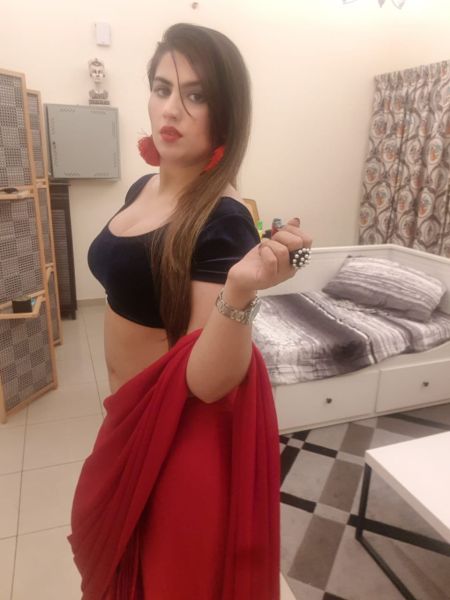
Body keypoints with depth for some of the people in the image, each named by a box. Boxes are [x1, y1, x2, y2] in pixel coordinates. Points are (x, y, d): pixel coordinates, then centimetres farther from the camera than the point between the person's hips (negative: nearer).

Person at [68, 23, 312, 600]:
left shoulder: (222, 220, -25)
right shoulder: (143, 187, 1)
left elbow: (208, 381, -28)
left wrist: (240, 292, -46)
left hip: (181, 427, -8)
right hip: (130, 412, 8)